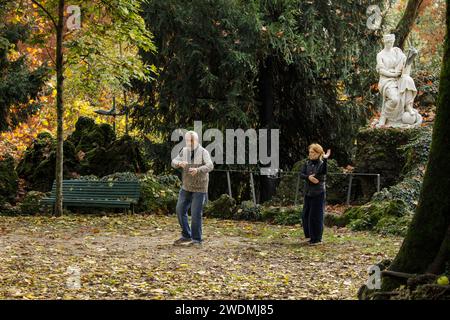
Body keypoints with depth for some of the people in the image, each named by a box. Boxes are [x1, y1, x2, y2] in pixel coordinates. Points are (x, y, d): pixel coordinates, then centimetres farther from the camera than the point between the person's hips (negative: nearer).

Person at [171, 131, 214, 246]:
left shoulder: (203, 152, -16)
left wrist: (198, 170, -49)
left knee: (196, 214, -7)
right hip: (186, 187, 6)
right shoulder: (184, 151, 1)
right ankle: (186, 236, 20)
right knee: (180, 210, 7)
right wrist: (179, 163, -28)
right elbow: (174, 162, -4)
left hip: (200, 188, -6)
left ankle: (197, 239, 5)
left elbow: (210, 166, -30)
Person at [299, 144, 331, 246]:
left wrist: (325, 158, -37)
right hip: (308, 192, 6)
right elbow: (301, 174, -2)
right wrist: (308, 177, -21)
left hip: (318, 193, -6)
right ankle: (309, 235, 26)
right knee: (305, 214, 10)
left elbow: (322, 171, -30)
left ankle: (317, 239, 5)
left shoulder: (322, 164, -8)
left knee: (316, 216, -4)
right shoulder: (307, 163, 8)